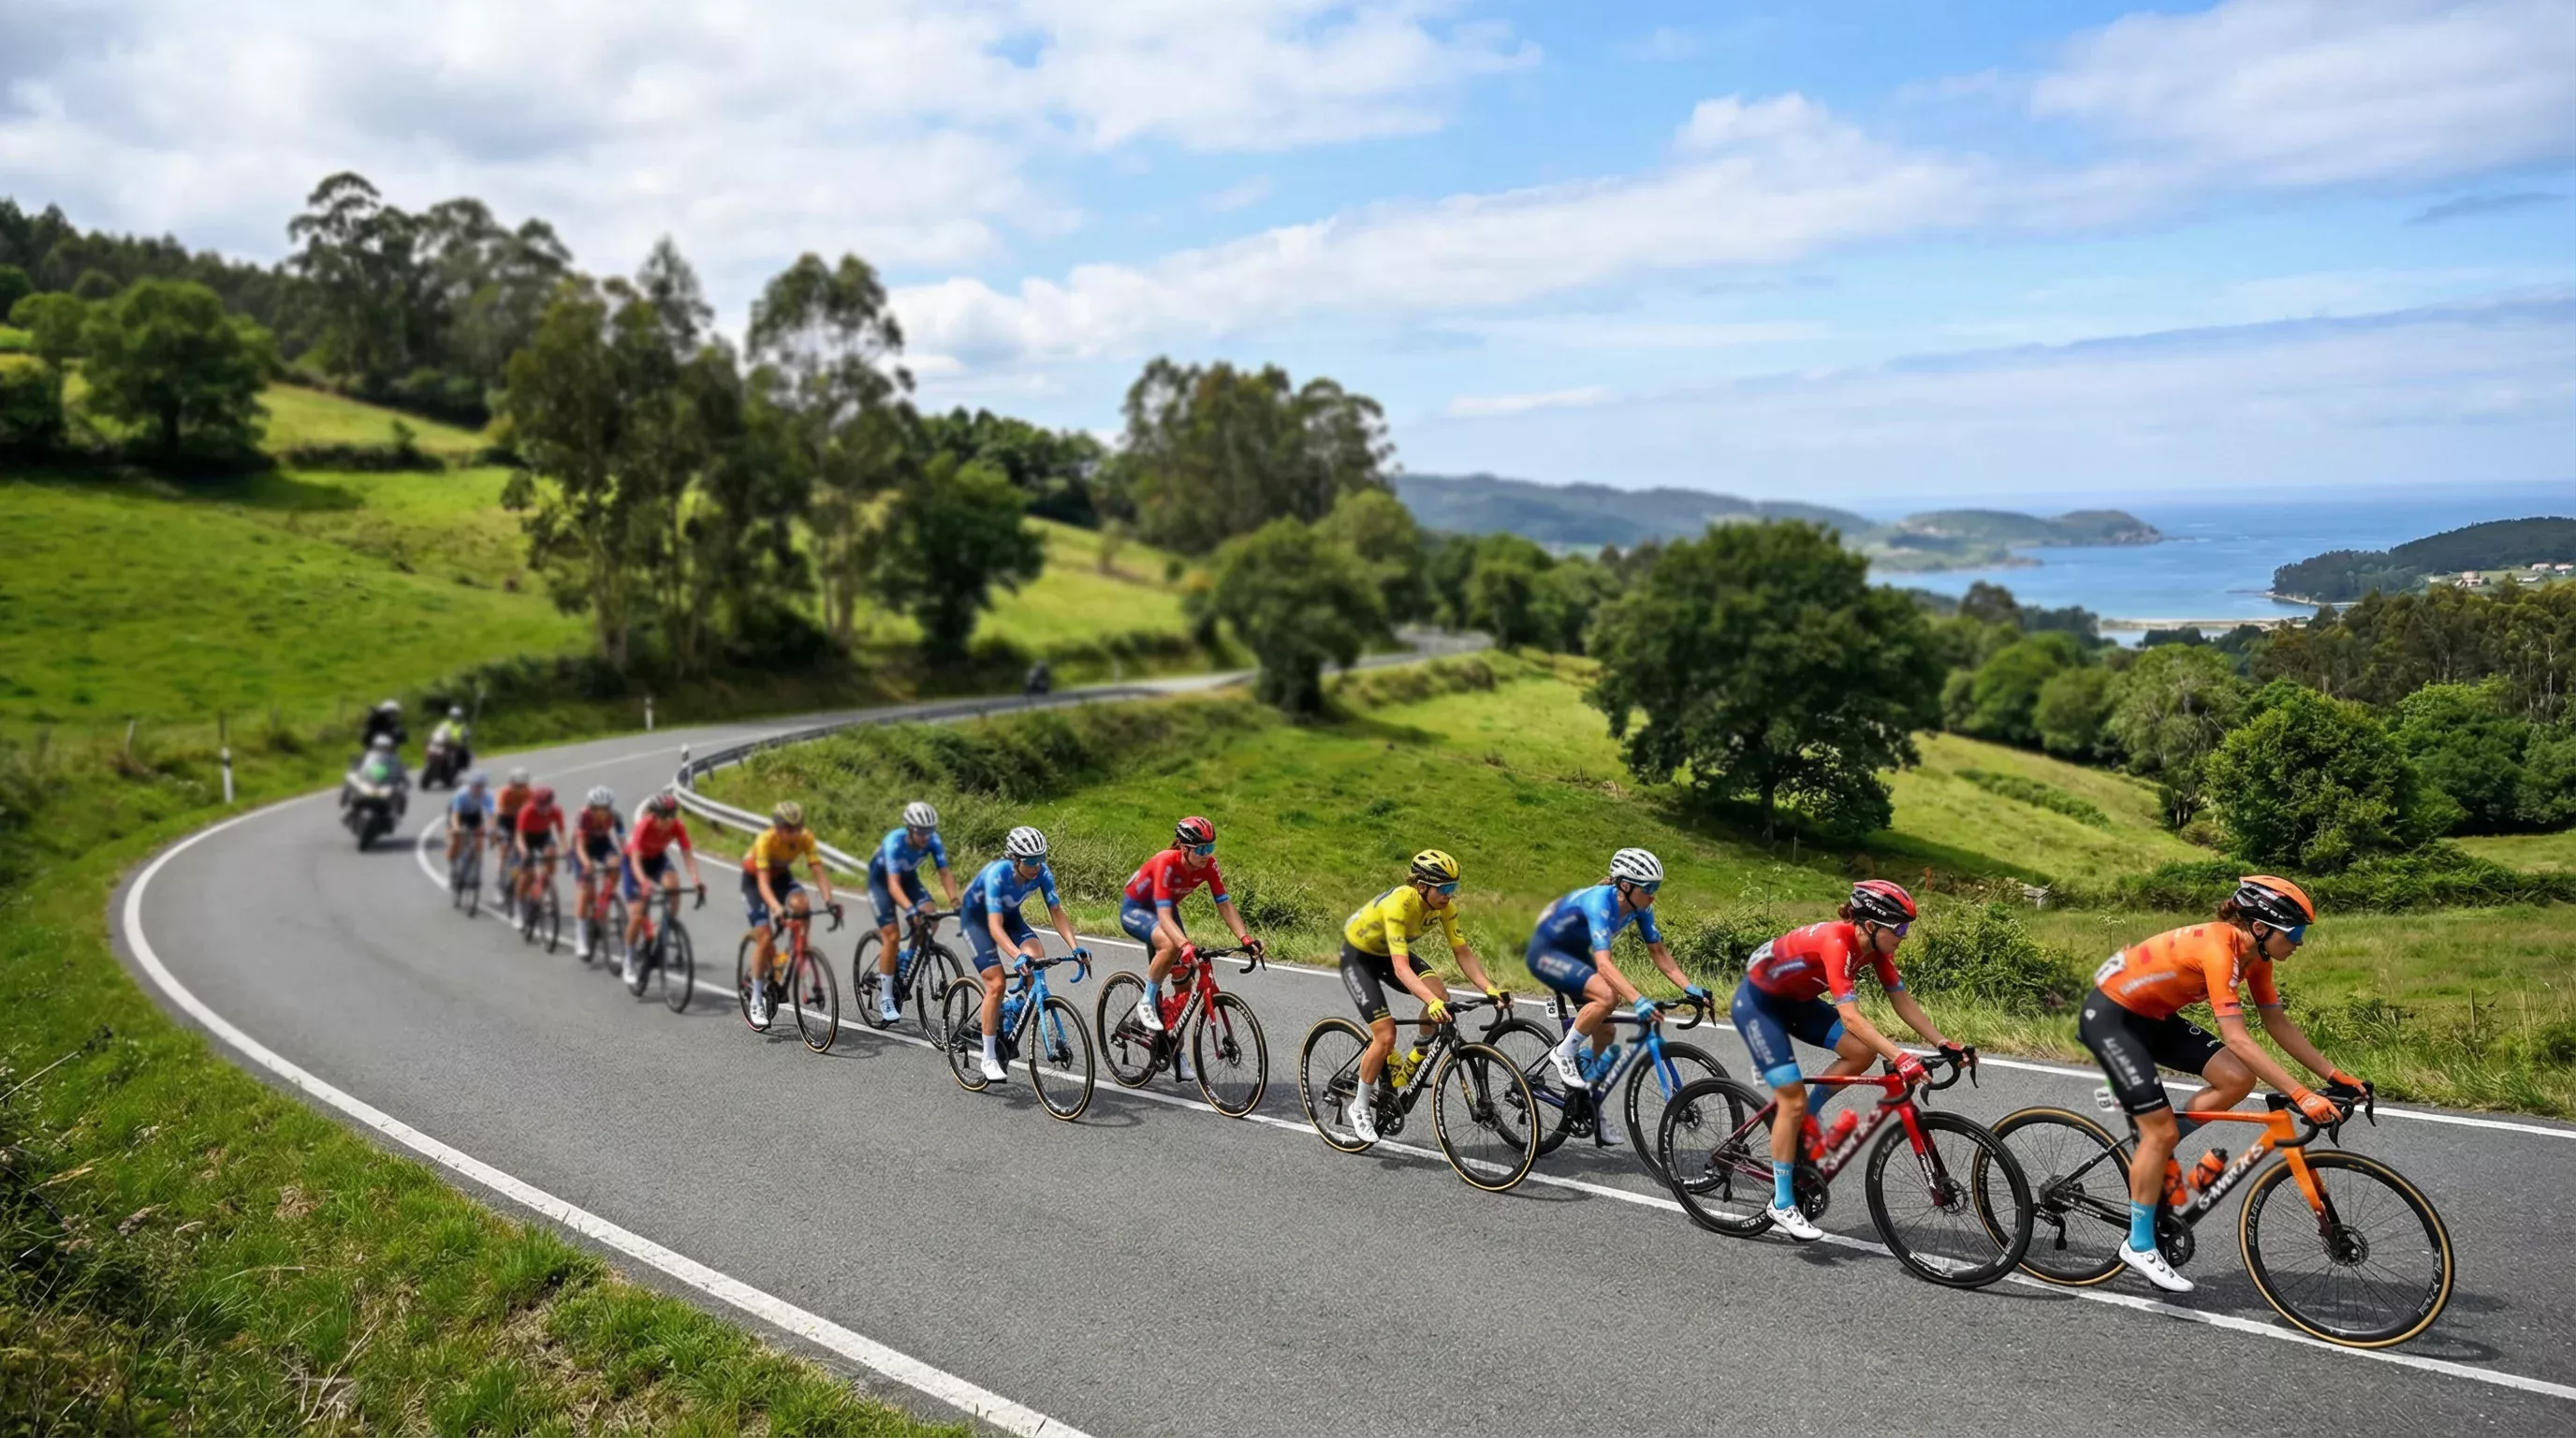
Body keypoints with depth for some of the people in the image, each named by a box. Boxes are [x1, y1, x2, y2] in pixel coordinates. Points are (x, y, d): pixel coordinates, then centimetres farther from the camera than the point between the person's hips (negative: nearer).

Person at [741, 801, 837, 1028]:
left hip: (781, 875, 3)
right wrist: (776, 907, -57)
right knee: (766, 938, -13)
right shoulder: (766, 840, -35)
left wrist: (828, 900, -45)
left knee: (800, 904, -31)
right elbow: (763, 882, -41)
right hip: (754, 879, -3)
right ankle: (757, 1000, 0)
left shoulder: (806, 838, -25)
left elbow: (818, 872, -29)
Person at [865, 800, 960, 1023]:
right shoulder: (895, 841, -36)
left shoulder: (933, 841, -24)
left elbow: (945, 873, -22)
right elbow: (893, 884, -42)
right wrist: (911, 909, -57)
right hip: (880, 880, -4)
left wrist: (954, 901, -39)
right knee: (891, 936, -16)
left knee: (930, 918, -20)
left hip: (908, 876, 4)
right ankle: (885, 998, -6)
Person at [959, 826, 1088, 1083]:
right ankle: (989, 1059, -5)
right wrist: (1017, 956, -55)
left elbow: (1057, 913, -18)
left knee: (1037, 956, -24)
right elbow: (995, 926, -42)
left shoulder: (1042, 873, -23)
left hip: (1009, 914, 5)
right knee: (996, 983, -17)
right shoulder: (997, 874, -37)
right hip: (976, 916, -5)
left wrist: (1075, 948, -32)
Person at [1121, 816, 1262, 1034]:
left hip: (1164, 907, 7)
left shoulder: (1208, 864, -20)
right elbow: (1164, 916, -44)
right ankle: (1146, 1002, -16)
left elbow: (1224, 904, -19)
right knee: (1171, 945, -36)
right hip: (1135, 909, -7)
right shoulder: (1167, 863, -37)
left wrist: (1246, 938, -32)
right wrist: (1186, 945, -59)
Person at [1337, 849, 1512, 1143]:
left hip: (1389, 952, 6)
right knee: (1386, 1036, -17)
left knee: (1440, 996, -21)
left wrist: (1491, 989, -29)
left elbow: (1463, 953, -15)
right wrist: (1431, 1002, -57)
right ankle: (1360, 1106, 5)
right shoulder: (1399, 903, -38)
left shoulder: (1444, 905, -18)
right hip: (1358, 955, -6)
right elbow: (1401, 967, -44)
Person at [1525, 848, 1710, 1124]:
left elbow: (1658, 951, -5)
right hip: (1545, 952, -8)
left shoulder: (1639, 906, -11)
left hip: (1575, 952, 8)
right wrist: (1638, 1000, -54)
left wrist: (1689, 987, -18)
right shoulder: (1600, 902, -35)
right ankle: (1564, 1053, -11)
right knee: (1608, 995, -30)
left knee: (1604, 1033, 3)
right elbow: (1603, 963, -44)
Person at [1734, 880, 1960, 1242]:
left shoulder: (1874, 947, -9)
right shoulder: (1836, 941, -34)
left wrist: (1944, 1045, -13)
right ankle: (1783, 1203, 0)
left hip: (1795, 1000, 8)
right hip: (1756, 1002, -8)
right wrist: (1900, 1058, -46)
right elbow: (1851, 1017, -40)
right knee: (1793, 1098, -12)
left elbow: (1903, 1001, -4)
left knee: (1863, 1052, -10)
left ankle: (1802, 1118, 9)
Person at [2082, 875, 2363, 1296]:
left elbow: (2278, 1024, 4)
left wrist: (2335, 1076, -2)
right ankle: (2139, 1245, 6)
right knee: (2162, 1130, -10)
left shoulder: (2254, 954, -2)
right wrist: (2301, 1095, -37)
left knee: (2238, 1080, -9)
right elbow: (2237, 1039, -34)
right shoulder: (2218, 949, -30)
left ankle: (2156, 1152, 11)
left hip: (2153, 1016, 9)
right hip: (2110, 1015, -9)